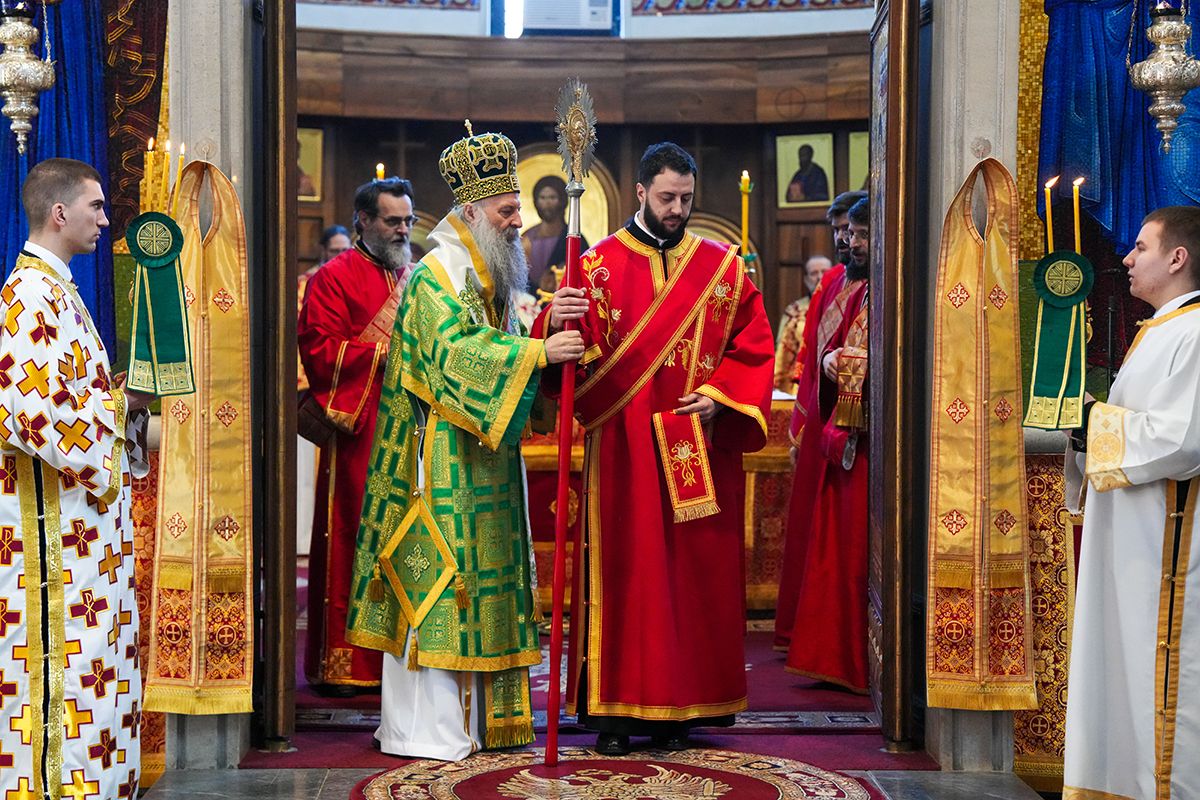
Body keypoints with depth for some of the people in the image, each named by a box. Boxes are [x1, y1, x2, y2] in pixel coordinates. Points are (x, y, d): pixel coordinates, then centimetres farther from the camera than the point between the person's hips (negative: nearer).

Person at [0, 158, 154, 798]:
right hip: (55, 518, -10)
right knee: (66, 660, -5)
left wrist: (125, 389, 8)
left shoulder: (56, 289, 17)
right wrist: (124, 399, -11)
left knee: (94, 658, 13)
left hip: (86, 510, 10)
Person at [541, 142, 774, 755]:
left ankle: (680, 708, 11)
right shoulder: (599, 264, 4)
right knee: (623, 571, -1)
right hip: (622, 448, -2)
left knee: (696, 571, 3)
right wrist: (556, 323, -27)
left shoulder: (724, 266, 9)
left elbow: (755, 347, 7)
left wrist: (718, 395, -8)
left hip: (700, 450, 2)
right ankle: (616, 709, 5)